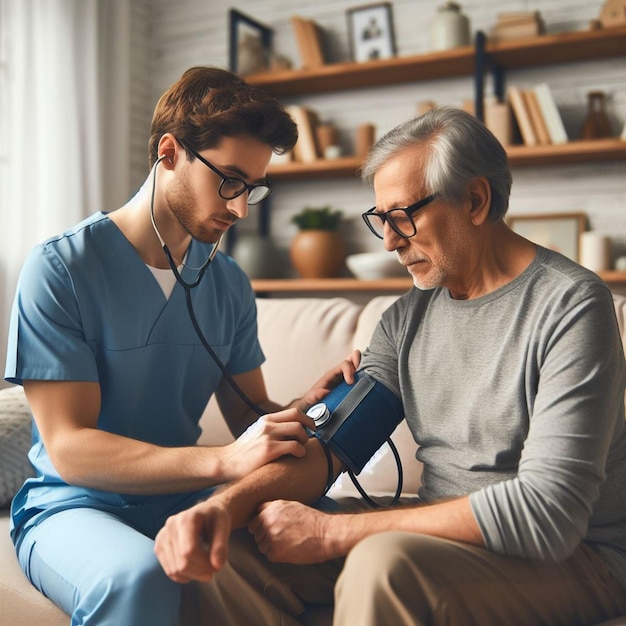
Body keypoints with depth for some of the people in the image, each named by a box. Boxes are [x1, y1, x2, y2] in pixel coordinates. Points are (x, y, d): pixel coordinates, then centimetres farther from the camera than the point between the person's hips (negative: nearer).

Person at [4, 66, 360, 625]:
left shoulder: (230, 284, 4)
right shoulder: (59, 268, -12)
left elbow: (247, 414, 8)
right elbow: (70, 449, -18)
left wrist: (303, 408, -16)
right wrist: (224, 462, -30)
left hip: (182, 502, 5)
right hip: (74, 504, -4)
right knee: (138, 575, -36)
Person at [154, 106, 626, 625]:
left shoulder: (570, 304, -16)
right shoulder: (407, 317, 5)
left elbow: (546, 510, -24)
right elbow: (330, 441, -2)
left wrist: (331, 531, -24)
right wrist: (227, 504, -23)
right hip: (446, 529, 5)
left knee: (384, 562, -34)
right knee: (232, 546, -11)